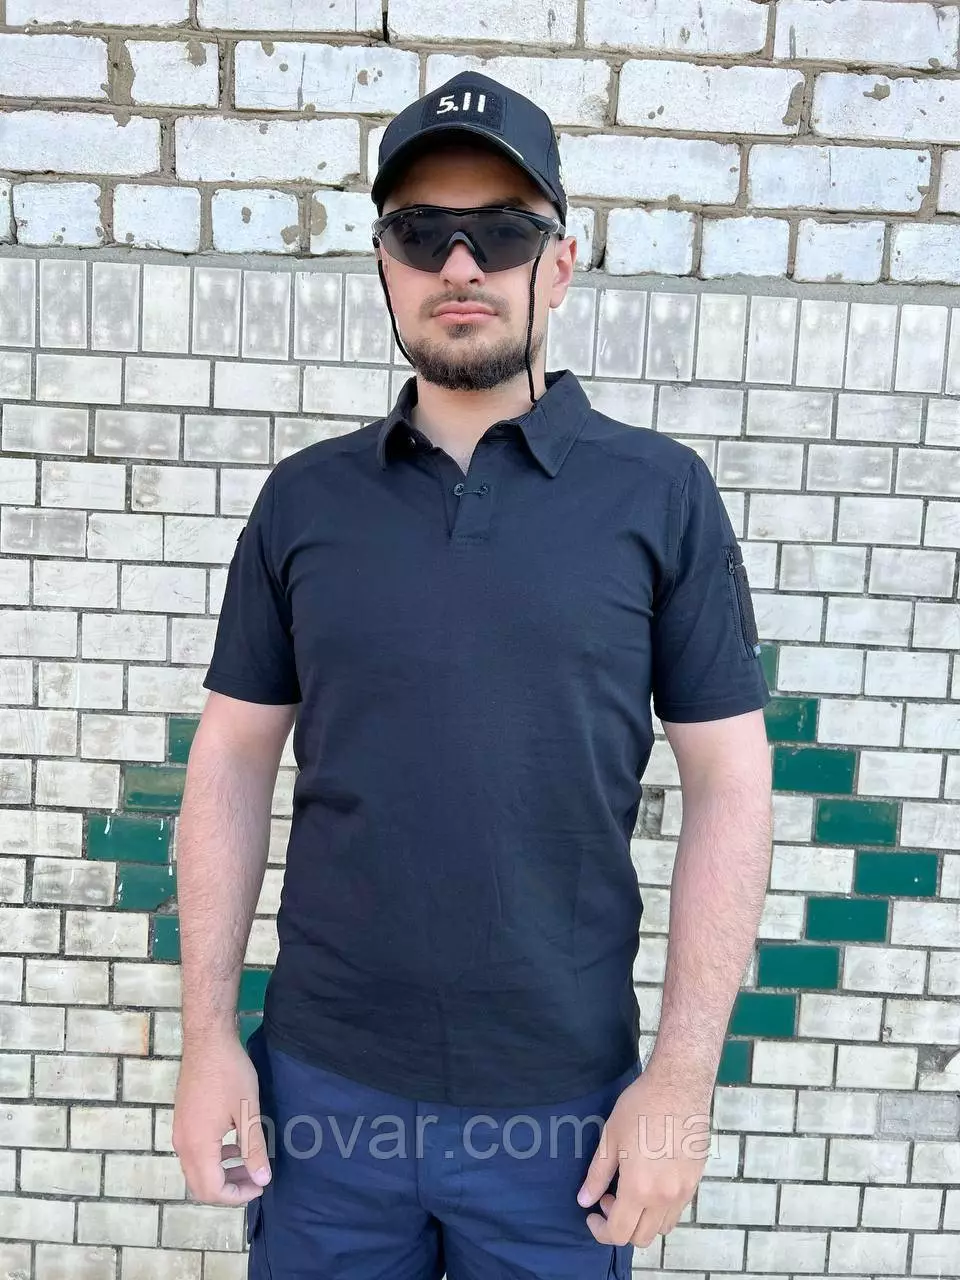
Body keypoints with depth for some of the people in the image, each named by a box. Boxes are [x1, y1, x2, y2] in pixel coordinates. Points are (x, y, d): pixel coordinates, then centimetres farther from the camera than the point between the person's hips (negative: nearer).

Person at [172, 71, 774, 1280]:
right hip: (321, 1083, 2)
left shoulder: (660, 493, -6)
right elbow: (233, 764, 2)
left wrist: (683, 1074, -8)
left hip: (566, 1101, -1)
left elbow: (728, 785, -6)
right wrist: (208, 1035, -1)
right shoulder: (304, 496, 0)